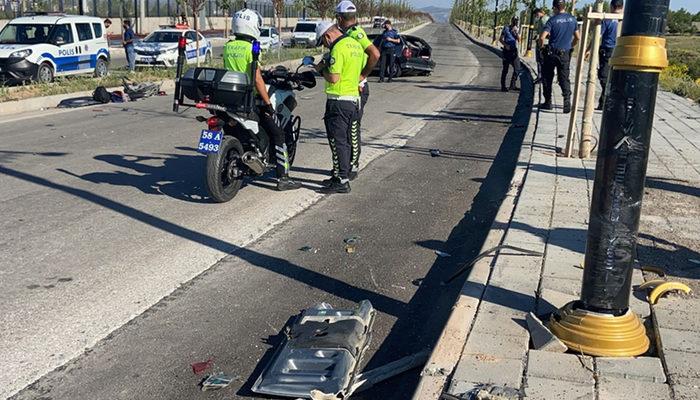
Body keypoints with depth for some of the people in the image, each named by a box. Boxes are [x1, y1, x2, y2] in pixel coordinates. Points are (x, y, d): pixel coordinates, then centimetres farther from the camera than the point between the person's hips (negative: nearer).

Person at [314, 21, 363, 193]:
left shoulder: (338, 48, -16)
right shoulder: (355, 44, 13)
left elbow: (334, 78, -23)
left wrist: (321, 69, -4)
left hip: (339, 100, -10)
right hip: (354, 98, 10)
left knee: (338, 141, -5)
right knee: (345, 140, 16)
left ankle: (342, 181, -3)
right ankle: (342, 175, 25)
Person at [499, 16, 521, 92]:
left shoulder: (516, 29, 13)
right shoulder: (506, 28, -1)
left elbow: (519, 39, 4)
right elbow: (500, 39, -2)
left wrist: (516, 32, -11)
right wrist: (506, 45, -17)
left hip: (514, 51, 5)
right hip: (507, 51, -5)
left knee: (517, 69, 2)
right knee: (505, 69, -2)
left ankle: (512, 85, 13)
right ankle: (503, 86, 4)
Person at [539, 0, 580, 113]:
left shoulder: (553, 20, -10)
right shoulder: (572, 19, 5)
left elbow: (542, 37, -19)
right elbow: (577, 37, 10)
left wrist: (542, 46, -1)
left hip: (551, 53, -3)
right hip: (565, 54, 3)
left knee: (547, 78, 12)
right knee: (564, 79, 5)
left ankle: (548, 102, 17)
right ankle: (567, 101, -14)